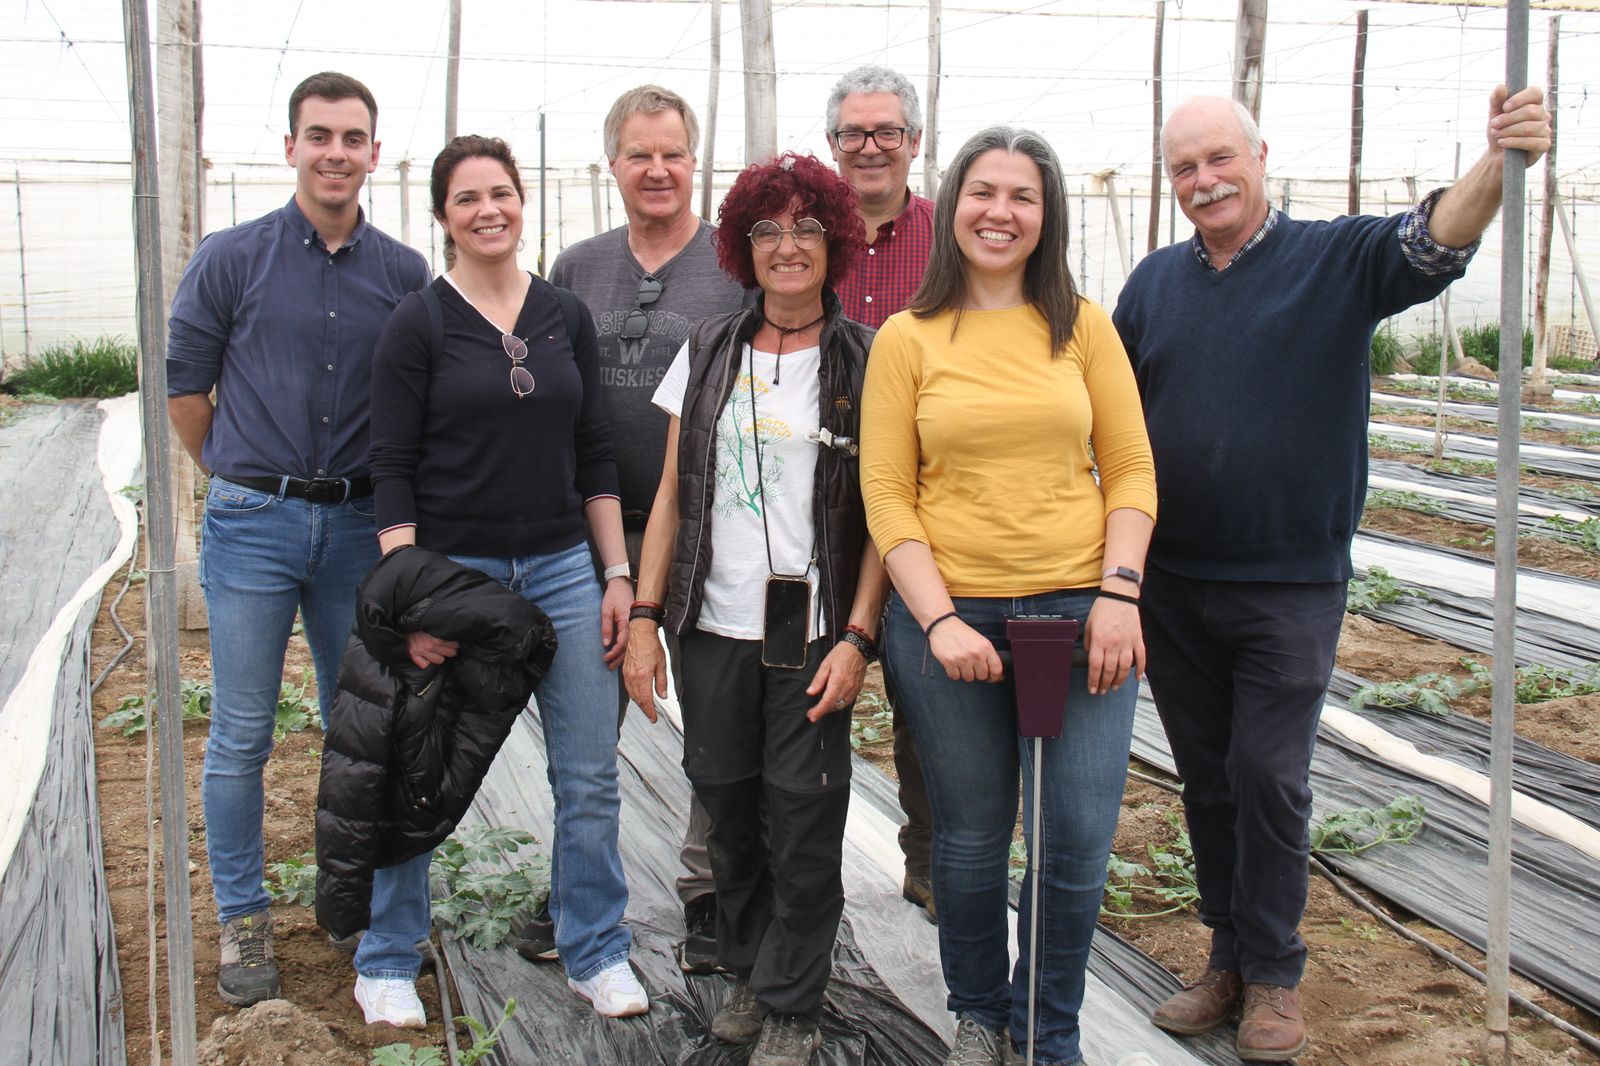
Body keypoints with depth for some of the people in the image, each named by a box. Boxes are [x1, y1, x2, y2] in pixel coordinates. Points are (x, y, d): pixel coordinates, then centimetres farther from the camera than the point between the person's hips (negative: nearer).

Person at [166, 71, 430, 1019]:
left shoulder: (404, 273, 3)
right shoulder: (233, 259, -3)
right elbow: (186, 386, 5)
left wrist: (393, 504, 10)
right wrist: (243, 479, 11)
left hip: (359, 524, 2)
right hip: (253, 523, -2)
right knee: (242, 737, 5)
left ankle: (379, 938, 25)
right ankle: (244, 921, 22)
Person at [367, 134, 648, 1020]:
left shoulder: (566, 316, 8)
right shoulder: (419, 324, -3)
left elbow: (594, 455, 12)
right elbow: (392, 471, -6)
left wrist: (617, 573, 7)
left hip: (561, 566, 3)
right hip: (455, 567, -3)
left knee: (589, 776, 4)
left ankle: (596, 953, 20)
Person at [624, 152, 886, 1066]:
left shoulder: (864, 362, -1)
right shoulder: (710, 350, 8)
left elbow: (882, 514, -3)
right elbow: (672, 494, 9)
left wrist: (857, 635, -11)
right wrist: (646, 616, 3)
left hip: (813, 632, -3)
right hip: (714, 626, 3)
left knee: (804, 820, 1)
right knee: (730, 808, 10)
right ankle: (749, 971, 31)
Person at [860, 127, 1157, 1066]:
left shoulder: (1084, 325, 6)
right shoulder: (907, 337, 2)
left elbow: (1131, 469, 5)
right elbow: (886, 493, -2)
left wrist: (1118, 592, -8)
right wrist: (937, 619, -11)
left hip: (1079, 610, 1)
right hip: (948, 614, -1)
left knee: (1079, 839, 1)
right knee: (971, 838, 10)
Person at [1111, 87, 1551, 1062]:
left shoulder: (1337, 259, -4)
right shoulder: (1156, 281, 7)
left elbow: (1431, 242, -24)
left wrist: (1499, 166, -44)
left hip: (1290, 587, -3)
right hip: (1172, 584, 4)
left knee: (1270, 778, 1)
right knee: (1208, 777, 12)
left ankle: (1274, 975, 18)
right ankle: (1230, 956, 27)